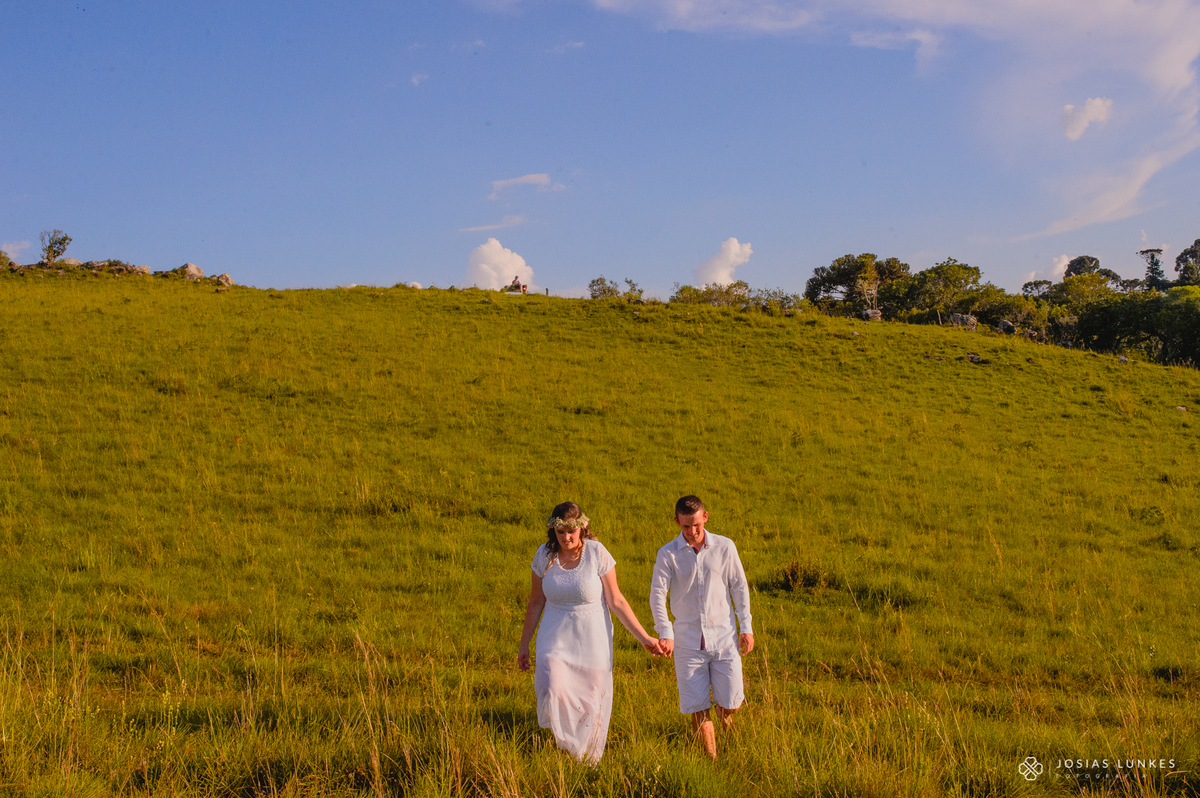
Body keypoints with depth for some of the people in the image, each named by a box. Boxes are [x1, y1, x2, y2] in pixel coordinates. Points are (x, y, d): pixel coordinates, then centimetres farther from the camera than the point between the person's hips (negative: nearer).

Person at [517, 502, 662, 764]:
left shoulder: (597, 553, -10)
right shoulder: (544, 555, -2)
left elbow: (616, 601, -4)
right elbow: (536, 602, 9)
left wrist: (644, 638, -5)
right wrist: (524, 645, 14)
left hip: (591, 639, -1)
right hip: (556, 637, 1)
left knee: (591, 705, 2)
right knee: (553, 693, -21)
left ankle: (587, 763, 22)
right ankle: (564, 747, 3)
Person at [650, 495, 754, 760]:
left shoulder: (725, 547, -1)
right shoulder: (667, 554, -4)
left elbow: (740, 588, 7)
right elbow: (657, 595, -8)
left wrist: (746, 627, 4)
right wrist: (665, 633, -20)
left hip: (723, 636, 1)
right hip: (688, 641, 0)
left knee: (731, 702, 1)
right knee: (698, 708, -1)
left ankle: (725, 718, 37)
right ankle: (711, 758, 14)